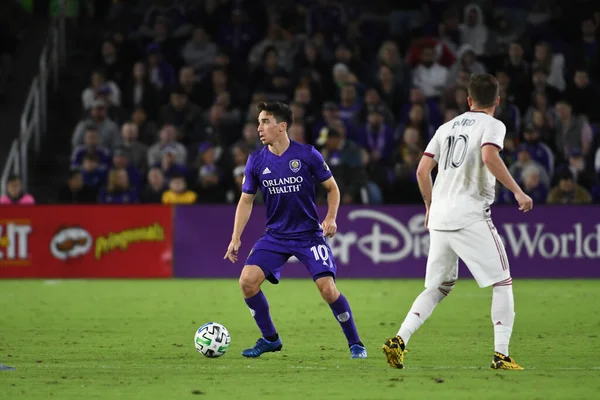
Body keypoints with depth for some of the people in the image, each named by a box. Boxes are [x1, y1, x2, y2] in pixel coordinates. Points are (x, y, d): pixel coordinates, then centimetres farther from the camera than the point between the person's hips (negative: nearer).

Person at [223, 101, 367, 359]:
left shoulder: (307, 155, -10)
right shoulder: (256, 161, -1)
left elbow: (332, 188, 2)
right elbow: (246, 200, 9)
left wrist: (330, 218, -14)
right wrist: (236, 238, 1)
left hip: (309, 234, -3)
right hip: (275, 236, 3)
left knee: (328, 288, -16)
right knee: (247, 281, -12)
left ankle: (355, 343, 3)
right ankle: (270, 339, 8)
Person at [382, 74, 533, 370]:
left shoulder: (447, 127, 18)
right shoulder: (492, 125, 1)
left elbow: (422, 170, 14)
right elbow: (489, 157, -20)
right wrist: (517, 191, -16)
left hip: (439, 219, 6)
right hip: (471, 217, -6)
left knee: (438, 287, 16)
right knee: (502, 282, 2)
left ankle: (399, 340, 1)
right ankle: (501, 355, -8)